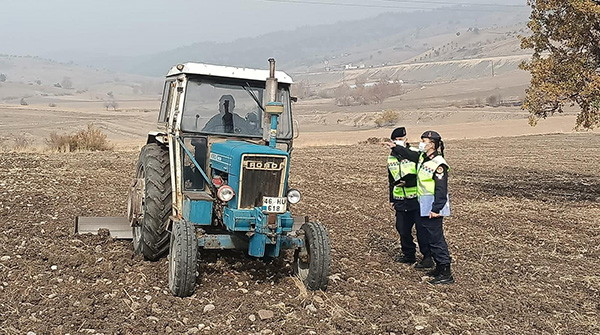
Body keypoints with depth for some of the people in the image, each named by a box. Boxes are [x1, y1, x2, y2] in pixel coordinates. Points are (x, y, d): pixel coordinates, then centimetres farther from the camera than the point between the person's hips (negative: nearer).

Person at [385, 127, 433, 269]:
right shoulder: (391, 158, 10)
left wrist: (407, 182, -22)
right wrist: (391, 199, 20)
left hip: (416, 199, -6)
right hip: (400, 200, 6)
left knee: (421, 228, -3)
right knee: (402, 229, 11)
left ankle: (427, 258, 6)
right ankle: (409, 254, 28)